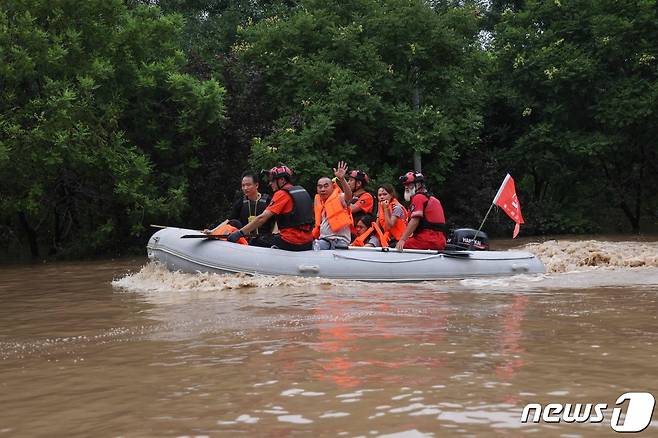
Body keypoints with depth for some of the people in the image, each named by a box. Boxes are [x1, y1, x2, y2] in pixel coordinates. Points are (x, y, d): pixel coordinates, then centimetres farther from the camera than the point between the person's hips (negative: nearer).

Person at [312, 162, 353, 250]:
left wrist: (342, 179, -47)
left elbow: (348, 195, -31)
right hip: (324, 239, 7)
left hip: (340, 240, -7)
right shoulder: (318, 201, 15)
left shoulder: (340, 198, -7)